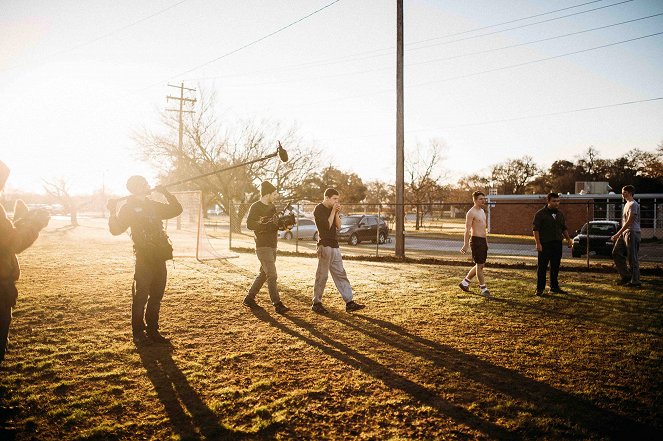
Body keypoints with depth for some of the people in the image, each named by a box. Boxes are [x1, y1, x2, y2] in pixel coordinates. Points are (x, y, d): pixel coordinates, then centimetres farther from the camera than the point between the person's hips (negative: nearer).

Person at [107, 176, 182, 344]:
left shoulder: (154, 205, 16)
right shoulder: (129, 208, -1)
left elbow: (177, 209, 20)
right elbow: (116, 229, -9)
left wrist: (166, 193, 11)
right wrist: (113, 213, -23)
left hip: (159, 258, 6)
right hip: (144, 258, -6)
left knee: (156, 296, 11)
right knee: (141, 296, -2)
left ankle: (152, 331, 21)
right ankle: (138, 333, 9)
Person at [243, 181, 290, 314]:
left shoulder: (272, 206, 15)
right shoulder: (256, 207, -10)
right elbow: (250, 224, -21)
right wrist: (268, 226, -25)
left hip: (272, 246, 9)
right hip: (263, 246, -9)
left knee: (263, 274, 15)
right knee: (272, 275, -11)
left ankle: (249, 298, 27)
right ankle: (277, 304, -10)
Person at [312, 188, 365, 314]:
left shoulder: (333, 209, 15)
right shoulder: (319, 209, -9)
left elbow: (338, 226, 10)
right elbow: (327, 226, -17)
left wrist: (337, 213, -2)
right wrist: (333, 211, -12)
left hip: (334, 246, 8)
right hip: (325, 246, -8)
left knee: (340, 274, 6)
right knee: (322, 275, -3)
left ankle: (349, 303, 7)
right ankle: (316, 303, 9)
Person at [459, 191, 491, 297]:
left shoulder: (482, 211, 16)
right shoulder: (471, 213, -11)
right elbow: (467, 230, -16)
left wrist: (486, 241, 22)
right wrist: (465, 245, -21)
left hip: (483, 240, 9)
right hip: (476, 240, -9)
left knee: (481, 265, 14)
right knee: (479, 265, -4)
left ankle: (464, 283, 25)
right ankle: (484, 289, 3)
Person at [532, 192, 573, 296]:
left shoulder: (560, 214, 14)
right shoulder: (540, 214, -6)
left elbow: (564, 228, 22)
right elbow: (535, 229, -10)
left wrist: (568, 239, 10)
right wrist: (538, 243, -17)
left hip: (557, 244, 6)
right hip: (544, 244, -6)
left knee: (555, 267, 11)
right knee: (542, 267, -2)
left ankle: (554, 287, 21)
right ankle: (540, 288, 4)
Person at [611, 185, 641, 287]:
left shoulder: (633, 204, -11)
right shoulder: (627, 204, 20)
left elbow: (629, 222, -18)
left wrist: (618, 234, -20)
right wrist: (619, 234, 19)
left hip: (632, 233, -10)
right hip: (624, 233, 10)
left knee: (632, 258, -6)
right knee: (616, 253, 6)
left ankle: (635, 282, 0)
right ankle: (625, 276, 12)